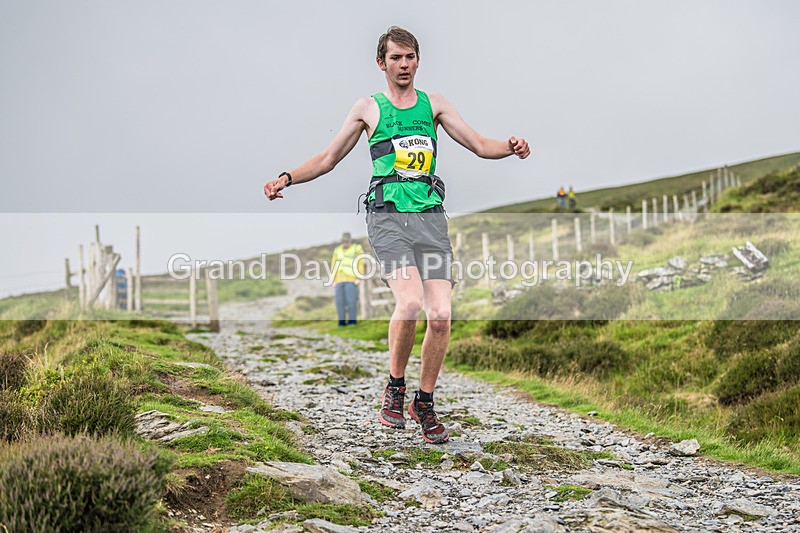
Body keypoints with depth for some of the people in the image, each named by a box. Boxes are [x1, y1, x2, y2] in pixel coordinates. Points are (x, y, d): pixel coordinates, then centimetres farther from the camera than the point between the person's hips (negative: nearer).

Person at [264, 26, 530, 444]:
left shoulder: (434, 104, 18)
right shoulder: (368, 108, 13)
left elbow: (480, 145, 14)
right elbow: (328, 158, 17)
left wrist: (509, 148, -7)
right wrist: (288, 178, 2)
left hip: (430, 217, 3)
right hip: (388, 217, -2)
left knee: (440, 314, -8)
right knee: (410, 302, -24)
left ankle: (424, 401, 10)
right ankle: (394, 387, -1)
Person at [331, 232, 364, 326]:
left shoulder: (357, 249, 2)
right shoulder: (337, 250, 13)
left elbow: (360, 264, -4)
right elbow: (334, 266, 13)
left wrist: (359, 278, -12)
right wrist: (333, 280, 5)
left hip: (351, 280, -4)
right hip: (339, 280, 4)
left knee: (351, 301, -12)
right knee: (340, 301, -3)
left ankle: (352, 321, -3)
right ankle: (342, 321, 3)